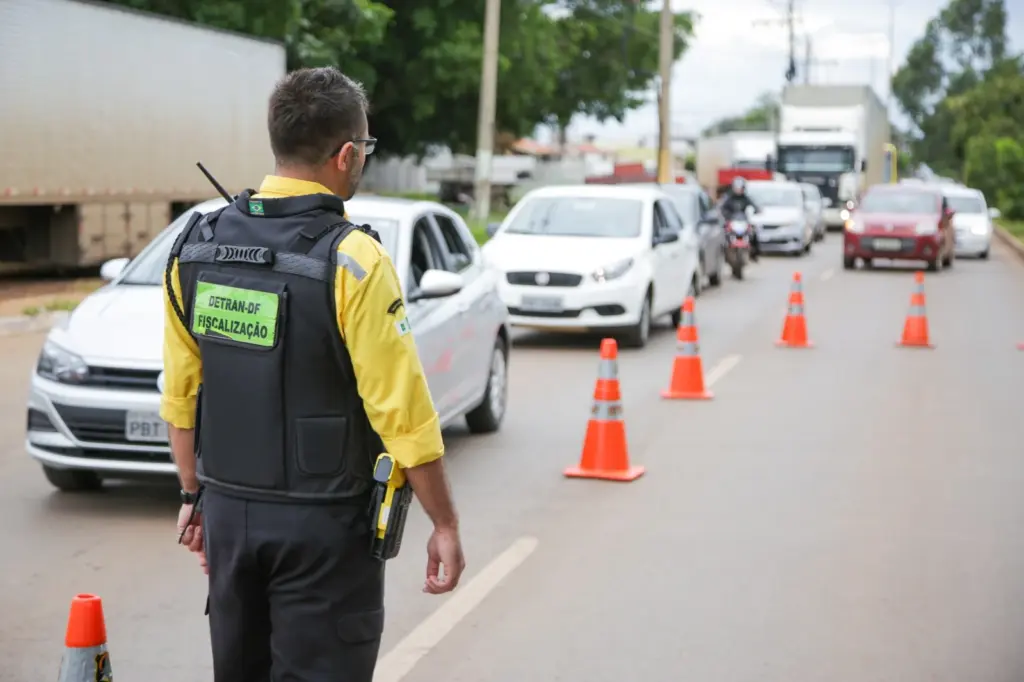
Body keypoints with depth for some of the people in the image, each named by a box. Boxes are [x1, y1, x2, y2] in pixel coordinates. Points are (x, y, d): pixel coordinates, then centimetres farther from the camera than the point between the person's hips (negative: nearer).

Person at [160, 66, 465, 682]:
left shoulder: (196, 246, 1)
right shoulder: (351, 260, -17)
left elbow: (182, 394, 8)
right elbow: (402, 412, -17)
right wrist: (445, 525, -8)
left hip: (229, 512, 6)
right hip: (322, 522, -6)